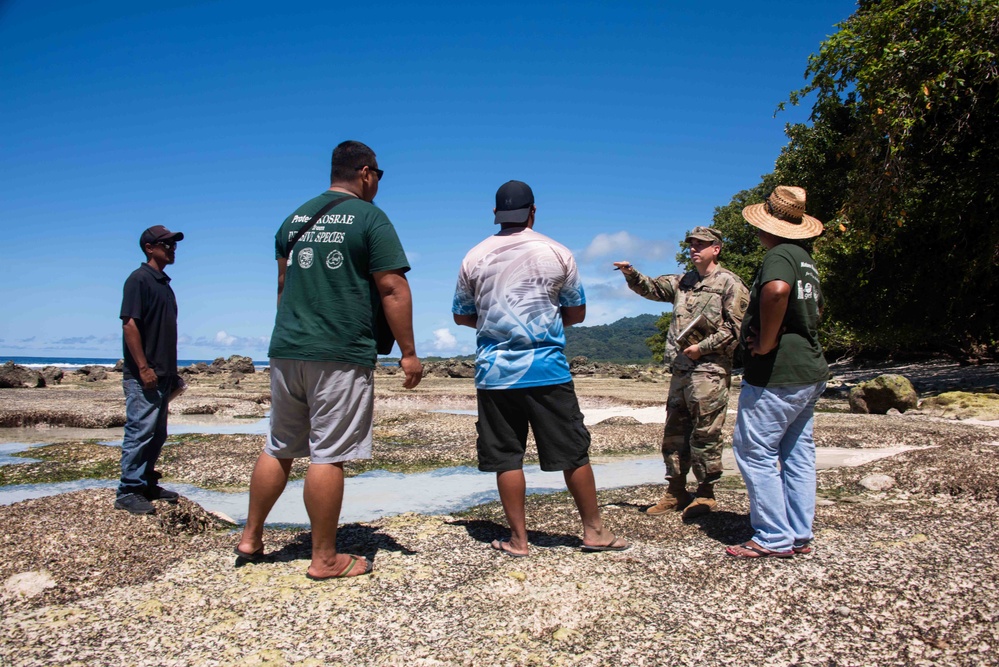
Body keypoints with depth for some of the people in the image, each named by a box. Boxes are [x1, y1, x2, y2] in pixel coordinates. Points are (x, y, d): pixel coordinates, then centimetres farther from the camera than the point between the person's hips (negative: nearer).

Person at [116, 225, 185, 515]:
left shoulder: (164, 283, 18)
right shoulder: (139, 279, -9)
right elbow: (129, 324, -16)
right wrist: (143, 368, -21)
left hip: (162, 374, 9)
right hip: (143, 375, -9)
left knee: (157, 434, 14)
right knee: (140, 431, -6)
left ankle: (147, 483, 24)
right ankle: (128, 491, 1)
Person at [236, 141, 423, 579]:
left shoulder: (295, 219, 16)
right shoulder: (370, 218, -5)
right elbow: (392, 289, -10)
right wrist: (408, 353, -7)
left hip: (286, 350, 7)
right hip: (342, 355, -6)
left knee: (279, 448, 17)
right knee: (329, 455, -1)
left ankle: (251, 538, 26)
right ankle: (324, 558, 8)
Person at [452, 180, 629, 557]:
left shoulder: (475, 258, 5)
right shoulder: (557, 253, 2)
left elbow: (461, 316, 13)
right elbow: (577, 312, 8)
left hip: (495, 370, 1)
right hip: (547, 369, -1)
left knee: (506, 458, 7)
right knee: (573, 452, 8)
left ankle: (518, 539, 12)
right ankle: (594, 531, 17)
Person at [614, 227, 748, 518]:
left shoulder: (730, 284, -3)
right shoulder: (682, 282, 18)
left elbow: (735, 329, -9)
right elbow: (651, 288, 17)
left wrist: (702, 347, -13)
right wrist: (631, 274, -1)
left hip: (709, 370, -7)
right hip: (679, 370, 7)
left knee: (705, 434, -2)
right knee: (674, 433, 9)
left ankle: (705, 494, 11)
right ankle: (675, 492, 19)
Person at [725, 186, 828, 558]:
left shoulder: (779, 255, -13)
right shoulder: (805, 259, 17)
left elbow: (777, 290, -36)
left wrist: (765, 343, -25)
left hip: (776, 374, -10)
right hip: (810, 370, 10)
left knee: (754, 451, -3)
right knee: (797, 453, 13)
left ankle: (774, 539, 2)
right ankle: (800, 536, 20)